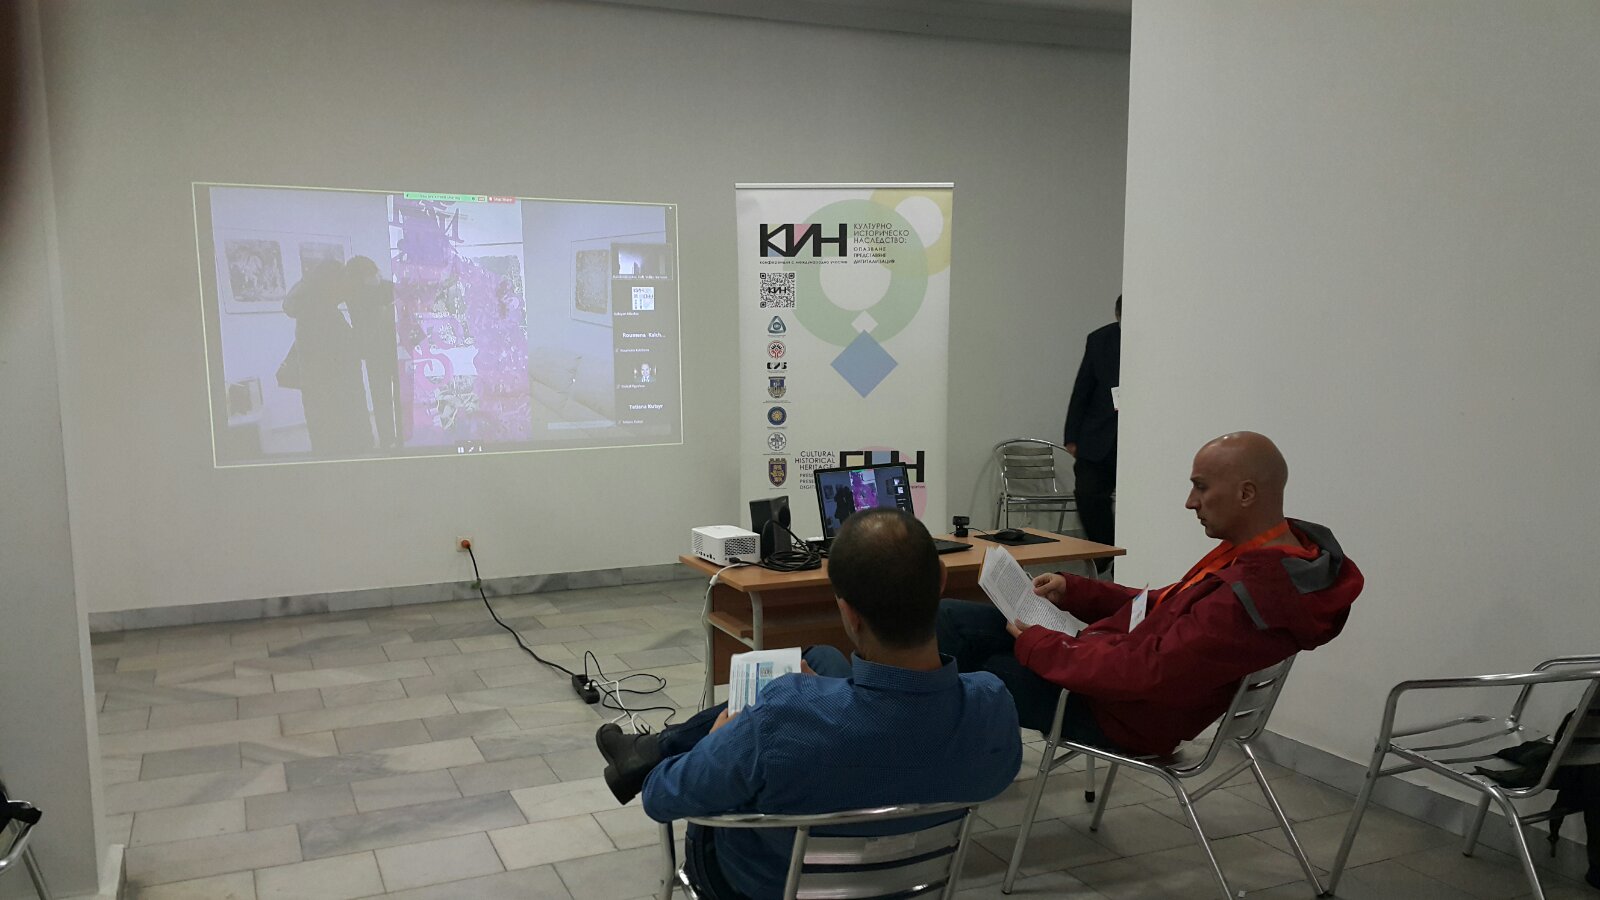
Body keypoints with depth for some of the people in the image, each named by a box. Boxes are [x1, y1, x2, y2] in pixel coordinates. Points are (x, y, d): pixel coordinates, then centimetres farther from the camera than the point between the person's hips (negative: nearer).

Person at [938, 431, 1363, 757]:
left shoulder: (1249, 598, -30)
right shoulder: (1276, 551, 2)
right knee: (944, 620, 3)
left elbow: (1145, 674, -29)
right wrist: (1073, 590, 4)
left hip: (1114, 711, -9)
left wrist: (1037, 646, -17)